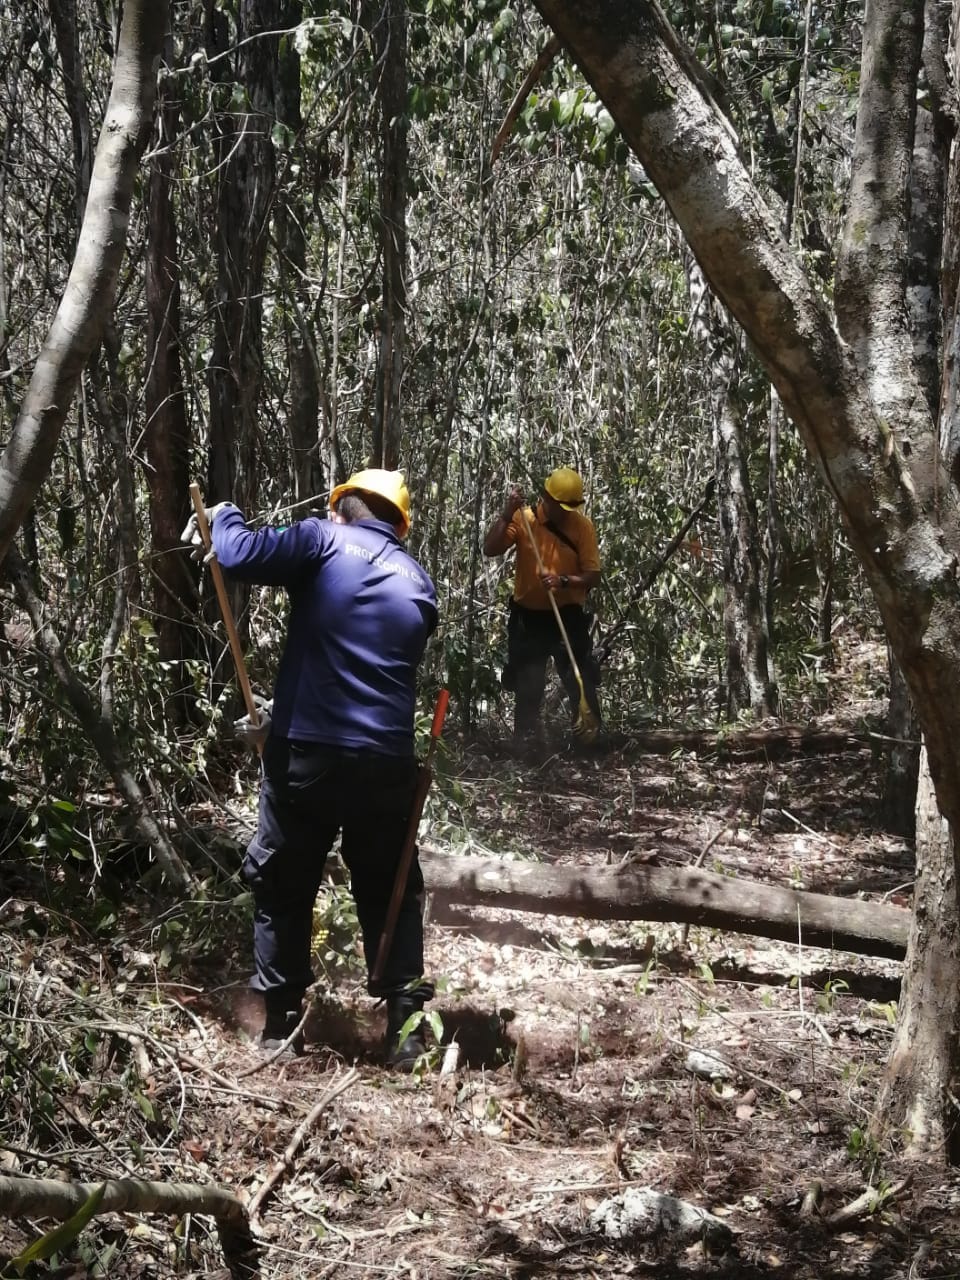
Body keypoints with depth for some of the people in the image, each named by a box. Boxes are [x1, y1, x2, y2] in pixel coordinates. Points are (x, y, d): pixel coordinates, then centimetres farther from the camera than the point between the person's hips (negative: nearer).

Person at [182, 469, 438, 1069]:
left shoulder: (324, 540, -2)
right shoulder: (420, 584, 14)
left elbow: (242, 555, -15)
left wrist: (223, 517, 8)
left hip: (306, 754, -3)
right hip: (386, 761, 3)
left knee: (283, 887, 14)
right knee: (390, 892, 16)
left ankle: (282, 1024, 19)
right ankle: (405, 1028, 13)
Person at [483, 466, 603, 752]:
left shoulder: (583, 526, -5)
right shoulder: (522, 519, -5)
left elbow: (593, 576, -7)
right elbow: (489, 549, -15)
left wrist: (564, 581, -24)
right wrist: (507, 514, -23)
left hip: (568, 616, 0)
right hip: (528, 616, 0)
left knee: (581, 682, 0)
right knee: (527, 685, 7)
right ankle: (526, 744, 17)